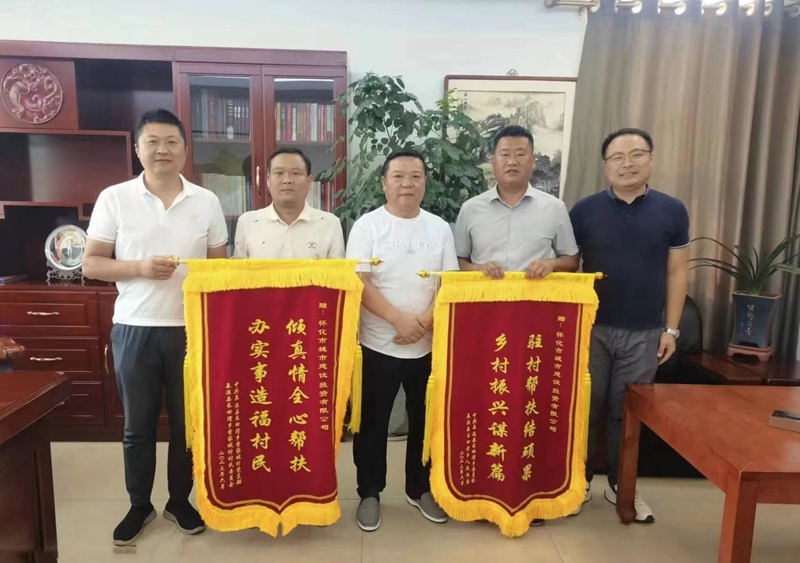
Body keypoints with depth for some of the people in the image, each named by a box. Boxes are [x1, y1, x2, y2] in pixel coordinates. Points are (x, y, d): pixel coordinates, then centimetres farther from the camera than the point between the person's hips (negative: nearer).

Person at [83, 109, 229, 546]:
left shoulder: (206, 201, 1)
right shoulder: (114, 198, -1)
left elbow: (220, 266, 5)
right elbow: (91, 265, 0)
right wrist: (140, 268, -18)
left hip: (191, 329, 1)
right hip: (134, 329, 0)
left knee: (186, 423, 12)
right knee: (138, 425, 13)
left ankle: (179, 501, 32)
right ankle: (139, 505, 33)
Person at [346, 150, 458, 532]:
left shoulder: (439, 228, 4)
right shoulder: (367, 226, -5)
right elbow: (358, 284, -12)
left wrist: (425, 322, -14)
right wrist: (400, 320, -20)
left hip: (429, 346, 3)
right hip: (377, 346, -2)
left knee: (425, 421, 15)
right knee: (372, 423, 9)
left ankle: (420, 489, 34)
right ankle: (369, 493, 28)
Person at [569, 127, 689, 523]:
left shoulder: (672, 211, 1)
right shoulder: (585, 211, -2)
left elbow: (676, 273, 5)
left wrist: (671, 329, 2)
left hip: (644, 332, 1)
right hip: (592, 327, -1)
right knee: (586, 407, 8)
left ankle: (621, 485, 29)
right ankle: (581, 479, 26)